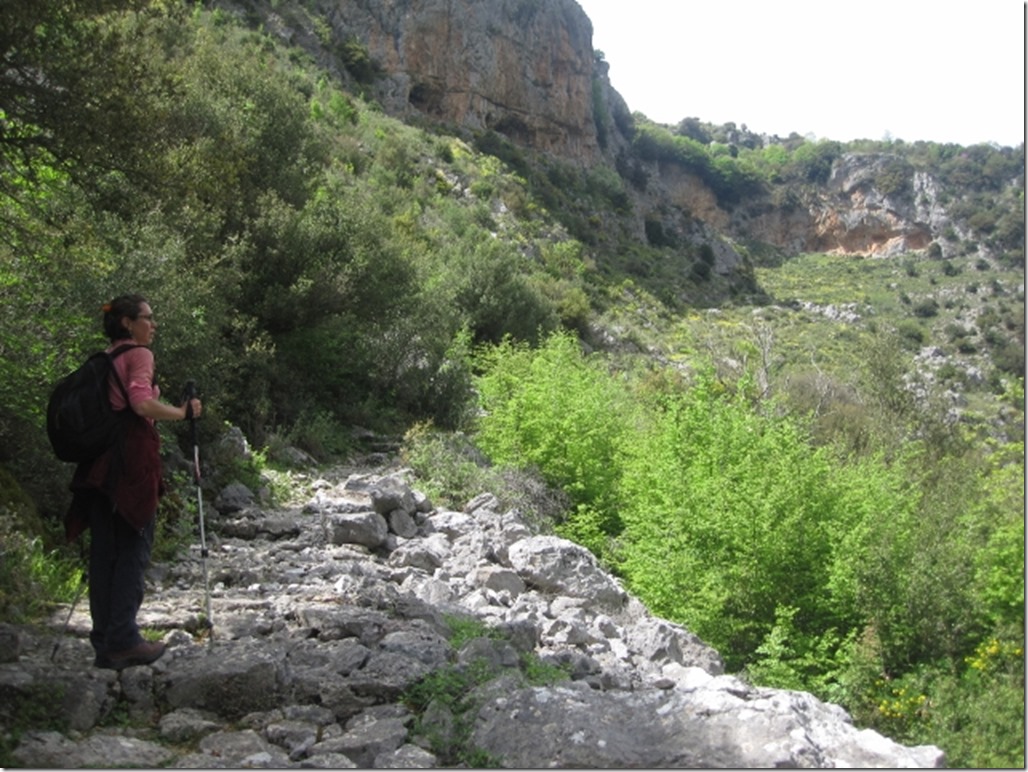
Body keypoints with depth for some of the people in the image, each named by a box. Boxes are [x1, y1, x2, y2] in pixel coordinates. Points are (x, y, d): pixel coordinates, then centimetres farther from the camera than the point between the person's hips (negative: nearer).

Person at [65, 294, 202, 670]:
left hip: (98, 459, 8)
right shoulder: (139, 354, -3)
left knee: (104, 549, 6)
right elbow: (141, 402, -18)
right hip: (131, 456, -7)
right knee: (133, 545, -4)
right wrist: (184, 412, -7)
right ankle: (123, 639, -7)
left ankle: (104, 642, 9)